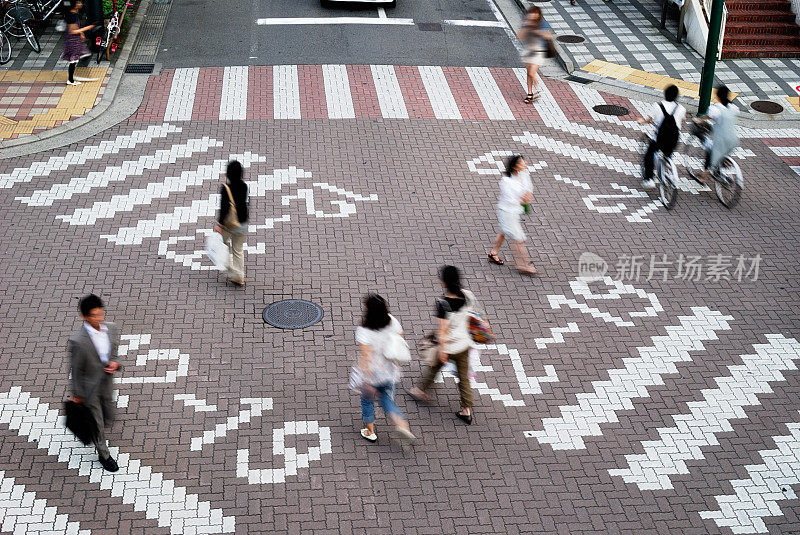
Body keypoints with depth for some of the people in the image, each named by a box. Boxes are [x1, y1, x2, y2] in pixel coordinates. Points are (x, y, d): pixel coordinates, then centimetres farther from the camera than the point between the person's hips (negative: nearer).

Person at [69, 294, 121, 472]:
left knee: (108, 417, 24)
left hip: (106, 382, 5)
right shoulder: (78, 340, -30)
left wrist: (115, 363, -15)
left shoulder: (111, 328, -13)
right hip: (89, 387, -5)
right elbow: (76, 369, -17)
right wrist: (77, 394, -7)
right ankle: (104, 455, 37)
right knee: (97, 424, 14)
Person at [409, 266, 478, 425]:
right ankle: (467, 410, 21)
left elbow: (442, 328, -23)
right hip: (464, 343, 4)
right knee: (464, 376, 15)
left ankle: (422, 391, 47)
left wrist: (442, 349, -14)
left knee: (434, 367, 23)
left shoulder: (443, 302, -28)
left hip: (447, 345, -4)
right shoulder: (467, 295, -12)